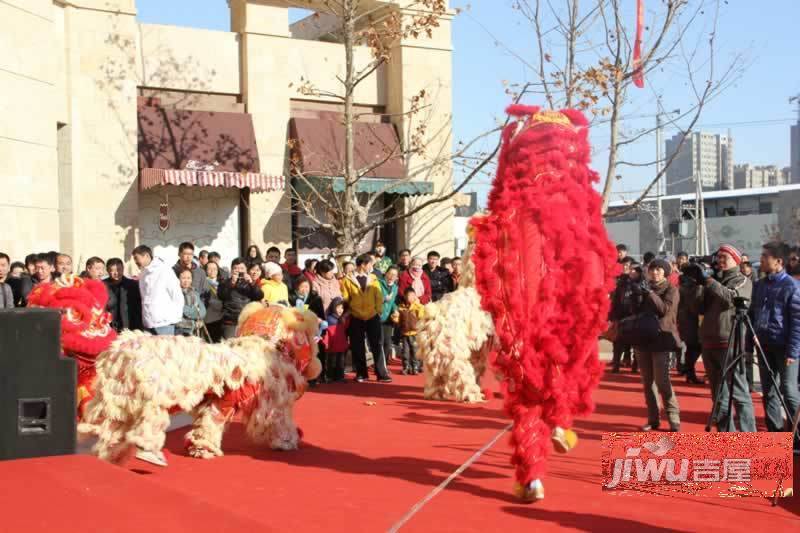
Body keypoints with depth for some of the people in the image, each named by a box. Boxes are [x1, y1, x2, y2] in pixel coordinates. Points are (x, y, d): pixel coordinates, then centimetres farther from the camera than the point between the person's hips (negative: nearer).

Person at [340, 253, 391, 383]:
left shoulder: (373, 279, 6)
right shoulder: (348, 280, -3)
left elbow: (379, 297, 7)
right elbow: (345, 299, -1)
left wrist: (378, 311, -2)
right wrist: (348, 313, -5)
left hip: (373, 317, 2)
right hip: (356, 318, -2)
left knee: (376, 346, 1)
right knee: (358, 348, 4)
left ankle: (382, 374, 3)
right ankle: (361, 374, 14)